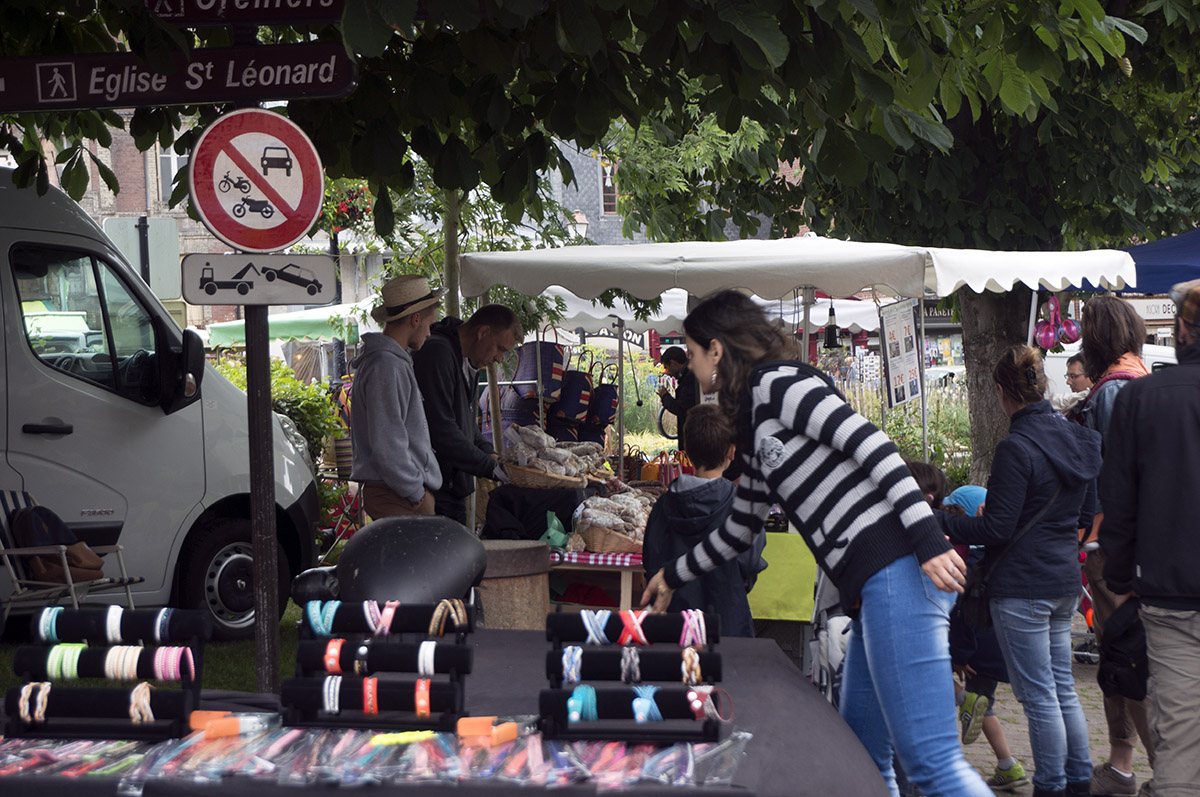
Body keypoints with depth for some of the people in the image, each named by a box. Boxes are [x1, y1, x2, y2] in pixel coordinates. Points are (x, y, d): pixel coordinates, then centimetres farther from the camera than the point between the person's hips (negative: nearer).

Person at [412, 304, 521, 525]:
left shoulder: (467, 363, 17)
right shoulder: (437, 352, -16)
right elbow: (441, 429, -22)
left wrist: (488, 453, 7)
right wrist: (488, 465, -16)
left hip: (454, 488, 10)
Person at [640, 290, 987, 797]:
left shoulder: (777, 382, -3)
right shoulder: (756, 432, 26)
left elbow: (871, 443, -15)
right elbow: (739, 530, 39)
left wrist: (927, 538, -23)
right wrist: (674, 575, 50)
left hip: (897, 571, -10)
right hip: (870, 590, 10)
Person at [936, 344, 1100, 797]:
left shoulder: (1016, 448, -18)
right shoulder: (1079, 440, 7)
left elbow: (996, 527, -18)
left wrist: (937, 522, -11)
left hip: (1022, 586, -8)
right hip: (1065, 579, 8)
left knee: (1038, 695, -1)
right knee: (1063, 687, 17)